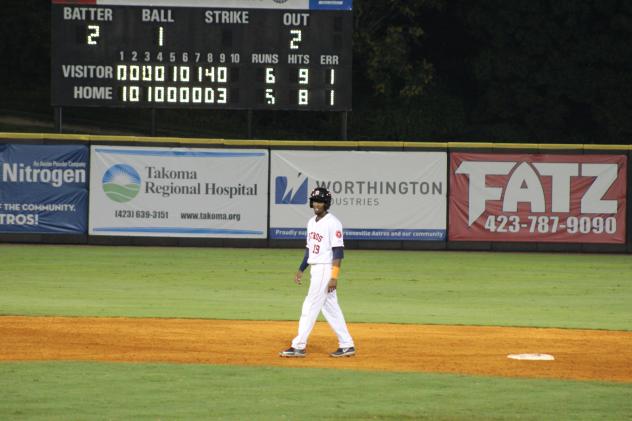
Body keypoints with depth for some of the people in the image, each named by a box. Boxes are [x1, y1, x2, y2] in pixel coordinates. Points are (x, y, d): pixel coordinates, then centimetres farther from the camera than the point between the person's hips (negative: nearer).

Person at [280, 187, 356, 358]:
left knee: (310, 307, -8)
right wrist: (301, 270, 17)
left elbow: (338, 251, -17)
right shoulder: (312, 222, 13)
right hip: (315, 270, 9)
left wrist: (334, 277, -22)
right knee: (330, 308, 10)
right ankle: (347, 345, 14)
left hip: (326, 269, -9)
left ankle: (299, 346, -5)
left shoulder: (332, 223, -13)